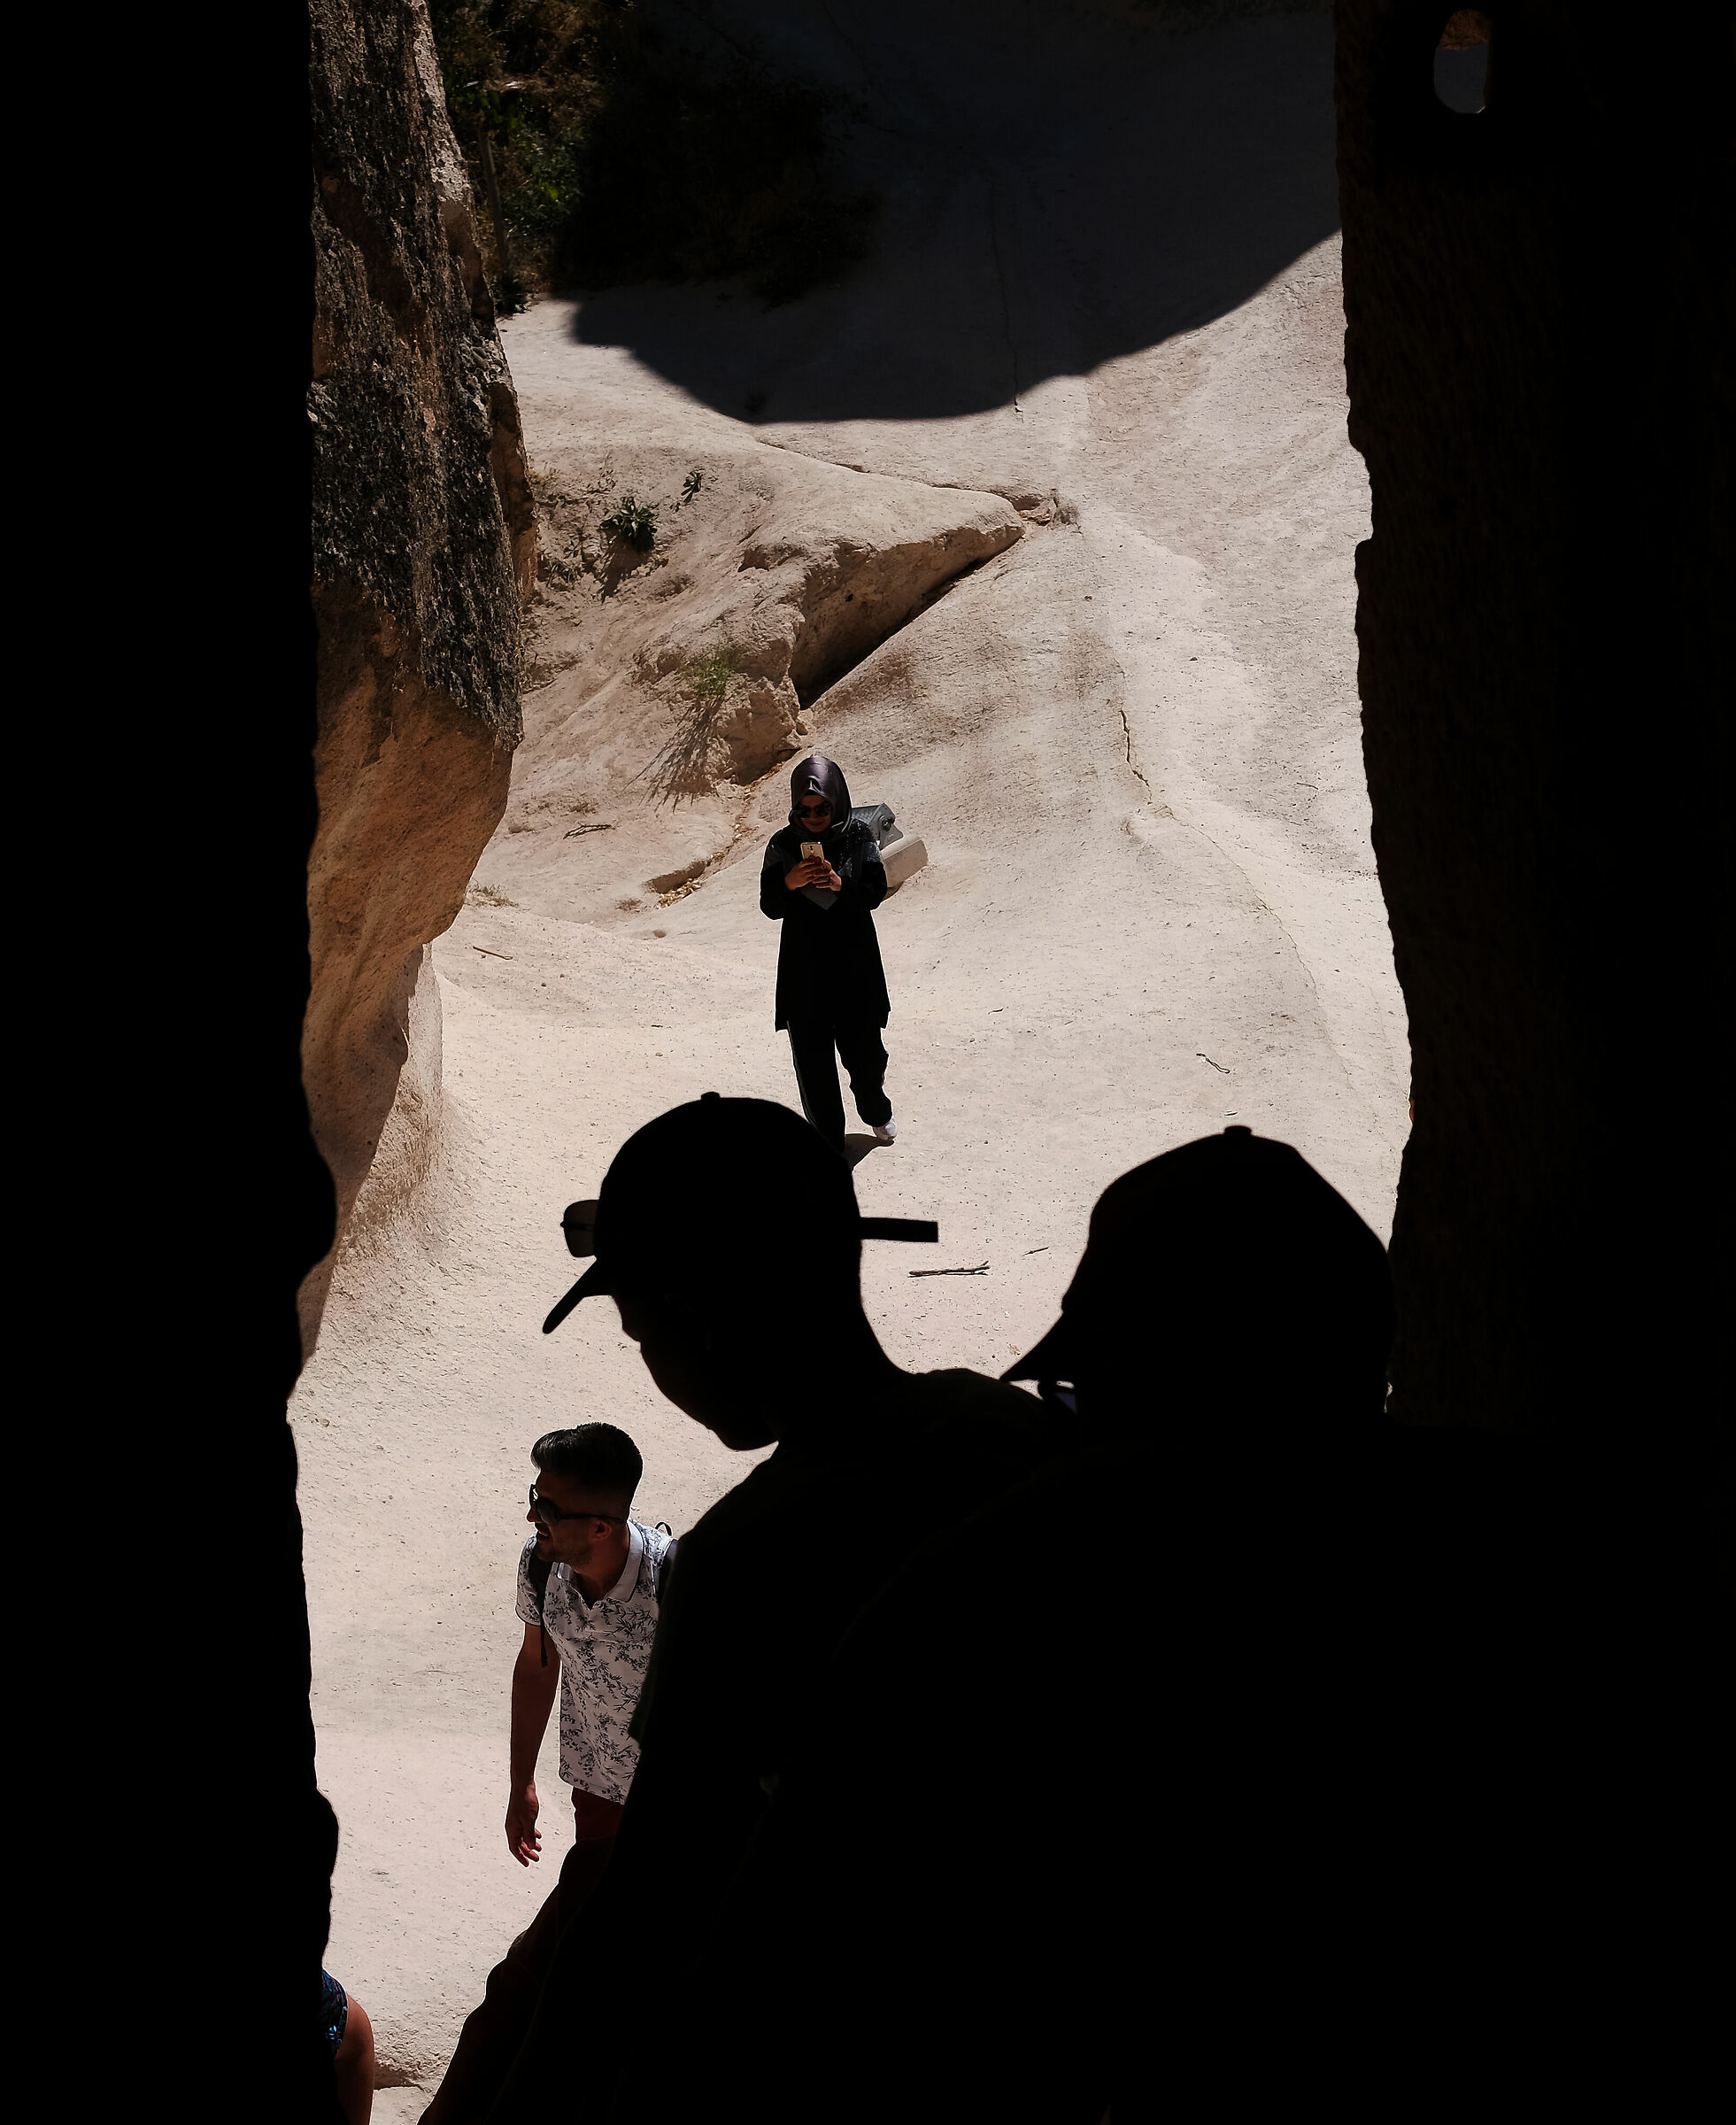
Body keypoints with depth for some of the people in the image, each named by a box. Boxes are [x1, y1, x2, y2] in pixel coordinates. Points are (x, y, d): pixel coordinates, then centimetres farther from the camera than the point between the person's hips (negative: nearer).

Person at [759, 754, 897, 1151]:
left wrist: (841, 884, -28)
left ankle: (876, 1112, 41)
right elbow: (770, 907, -6)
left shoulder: (860, 836, -6)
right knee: (812, 1057, 2)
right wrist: (789, 883, -28)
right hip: (804, 968, 0)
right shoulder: (782, 845, -6)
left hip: (856, 965, 0)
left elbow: (877, 892, -9)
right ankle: (827, 1144, 15)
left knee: (864, 1051, 11)